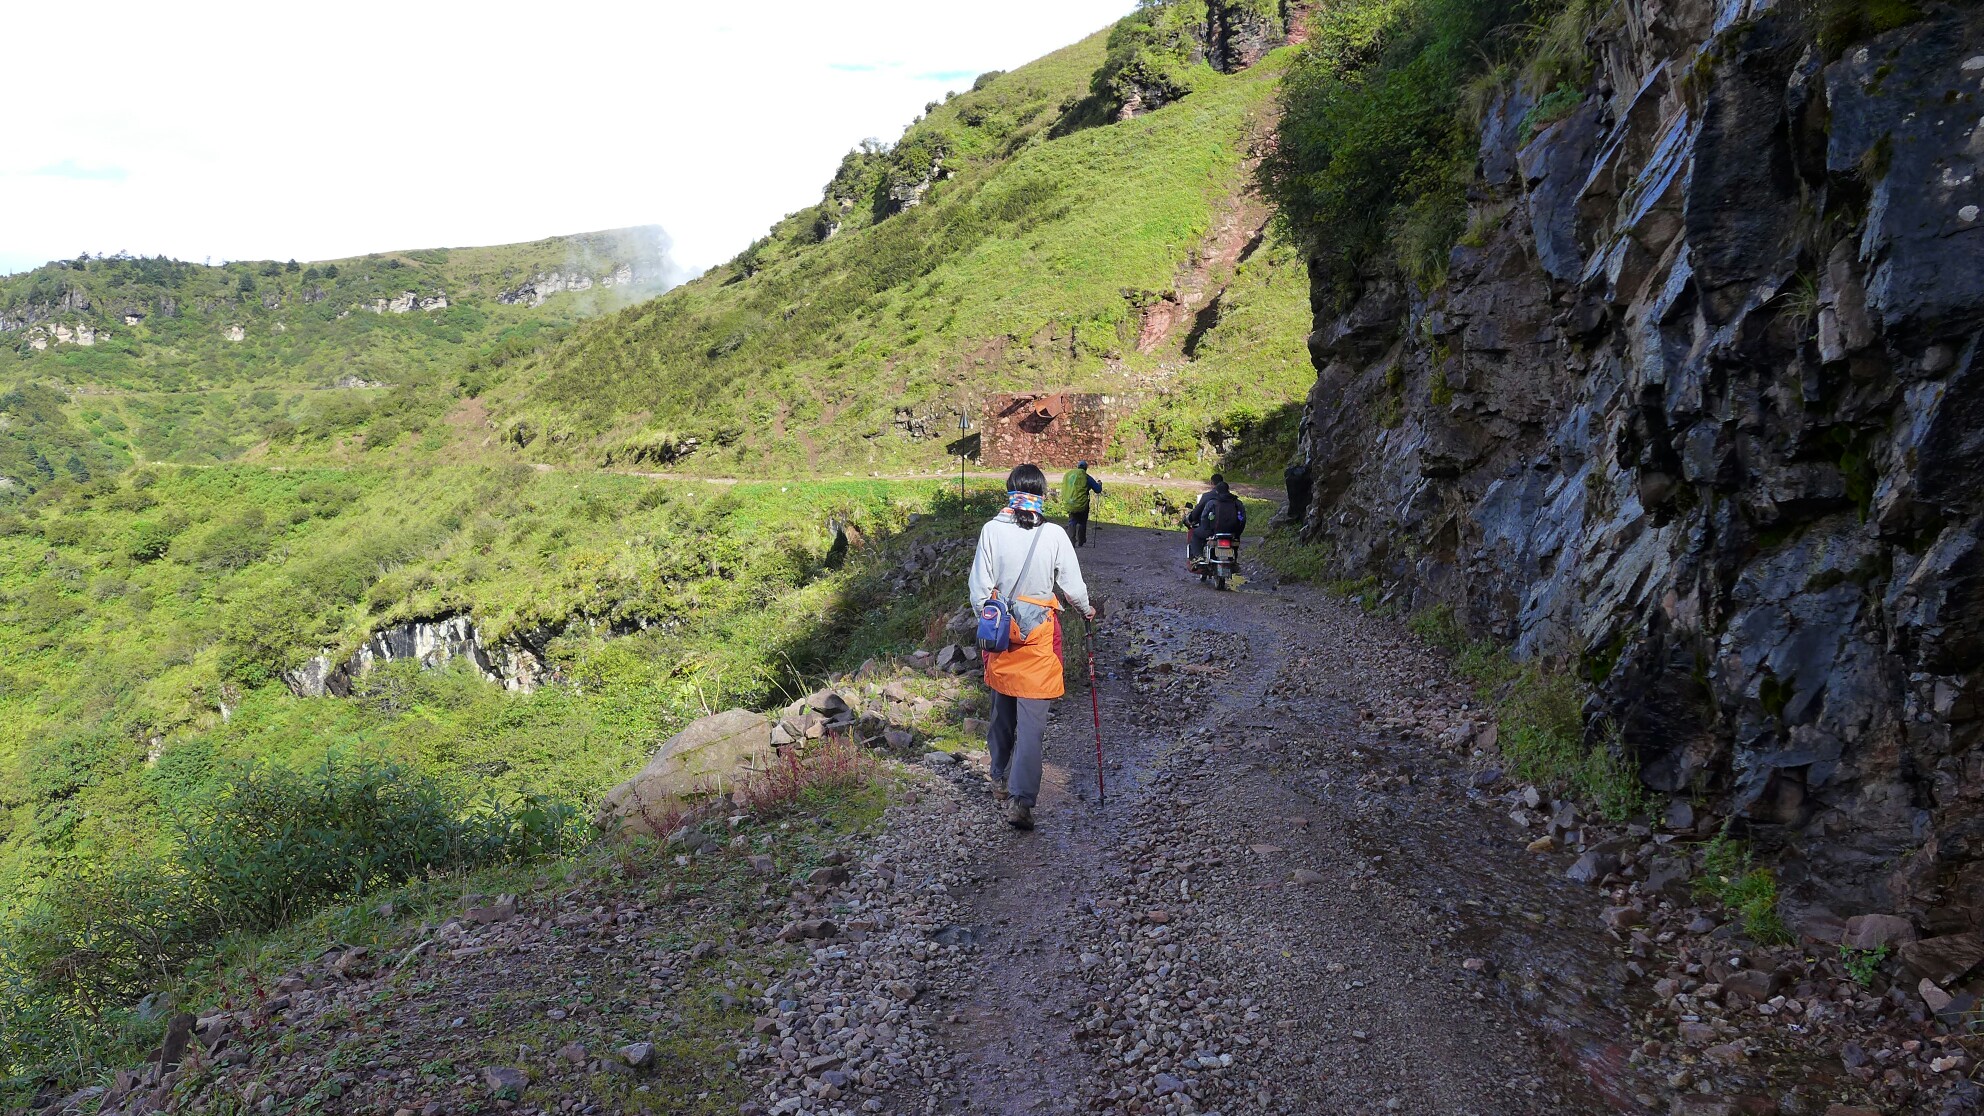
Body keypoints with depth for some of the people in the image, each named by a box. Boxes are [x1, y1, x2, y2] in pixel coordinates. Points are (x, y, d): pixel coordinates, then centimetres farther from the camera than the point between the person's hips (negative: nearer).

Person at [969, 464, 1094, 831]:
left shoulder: (992, 530, -6)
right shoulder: (1054, 535, -10)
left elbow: (979, 587, -1)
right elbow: (1073, 586, -2)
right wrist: (1086, 609, 19)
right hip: (1038, 635, -3)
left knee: (1002, 710, 21)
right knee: (1032, 720, 1)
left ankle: (1000, 780, 36)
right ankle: (1020, 799, -3)